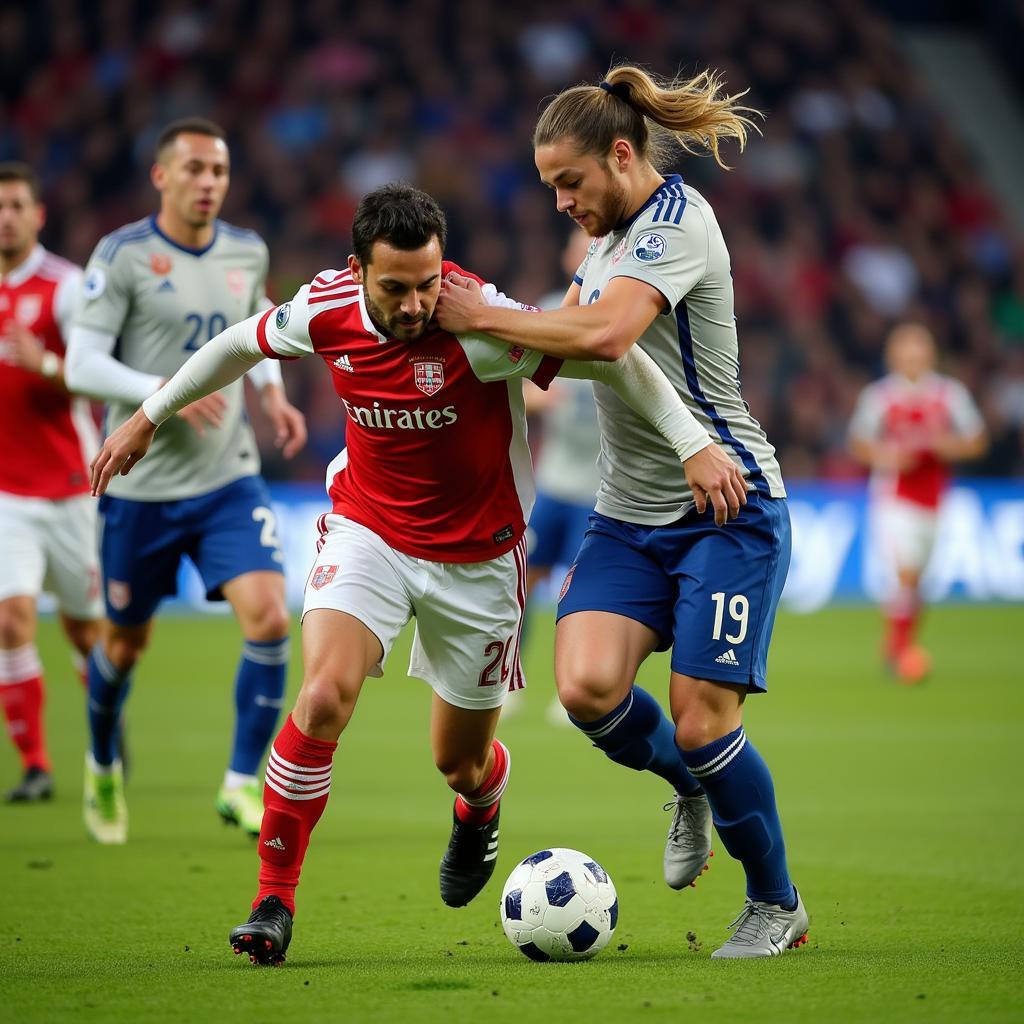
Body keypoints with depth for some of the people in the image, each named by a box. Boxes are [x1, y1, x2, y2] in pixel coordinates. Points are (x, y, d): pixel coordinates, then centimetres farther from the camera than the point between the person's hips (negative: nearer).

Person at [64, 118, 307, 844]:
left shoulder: (247, 253, 5)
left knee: (270, 620, -17)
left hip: (230, 480, 3)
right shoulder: (122, 256, -10)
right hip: (142, 487, -3)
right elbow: (82, 365, -13)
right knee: (127, 641, 11)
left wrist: (272, 391, 4)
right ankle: (103, 767, 40)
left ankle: (243, 784, -5)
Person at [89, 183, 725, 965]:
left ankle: (479, 812, 52)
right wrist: (149, 418, 17)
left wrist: (695, 443, -32)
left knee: (460, 762, 11)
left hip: (477, 556, -1)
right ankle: (273, 899, -12)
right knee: (325, 696, -24)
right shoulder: (325, 311, -14)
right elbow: (243, 343, 7)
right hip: (367, 532, 1)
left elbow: (610, 354, -24)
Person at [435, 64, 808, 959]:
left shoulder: (678, 219, -14)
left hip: (725, 506, -7)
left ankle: (777, 905, 14)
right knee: (586, 684, -15)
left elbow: (605, 334, -29)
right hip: (629, 514, 7)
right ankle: (690, 786, 17)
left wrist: (481, 316, -21)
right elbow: (558, 335, 27)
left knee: (701, 722, -8)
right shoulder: (610, 236, 14)